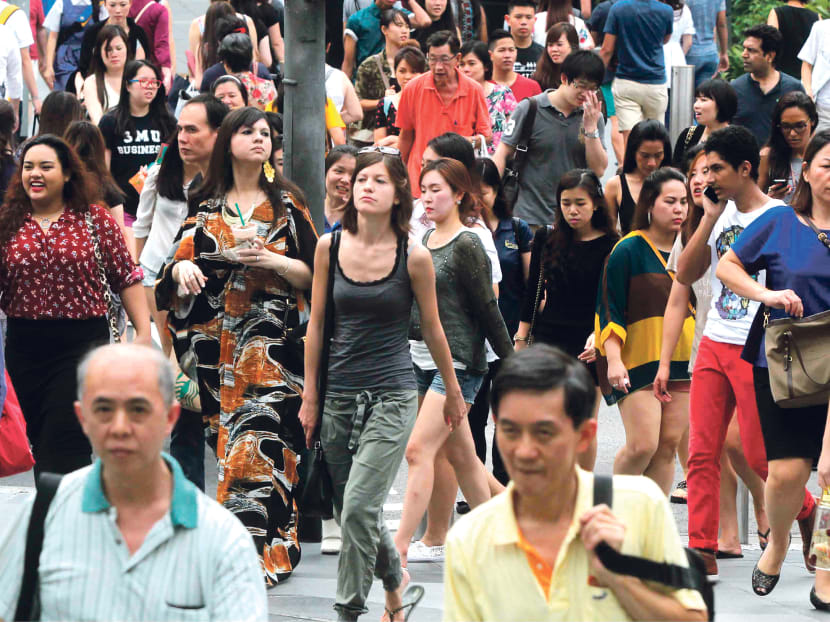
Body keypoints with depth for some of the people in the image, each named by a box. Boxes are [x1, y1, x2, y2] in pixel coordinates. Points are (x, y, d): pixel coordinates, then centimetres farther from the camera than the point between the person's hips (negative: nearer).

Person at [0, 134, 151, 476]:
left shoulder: (94, 218, 0)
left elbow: (126, 278, 1)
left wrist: (143, 332, -4)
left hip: (84, 344, -3)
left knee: (64, 446, -10)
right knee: (40, 439, 11)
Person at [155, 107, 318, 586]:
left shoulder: (287, 203, 7)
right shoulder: (206, 205, 12)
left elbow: (312, 273, 3)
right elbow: (183, 261, 12)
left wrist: (273, 262, -14)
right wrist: (181, 268, -10)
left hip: (271, 342, -2)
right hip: (215, 341, 2)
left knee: (260, 437, -12)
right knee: (228, 436, -1)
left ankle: (260, 549, -11)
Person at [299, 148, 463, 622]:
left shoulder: (414, 257, -6)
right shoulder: (329, 247, 2)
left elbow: (432, 329, 6)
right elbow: (317, 324, 8)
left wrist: (454, 393, 15)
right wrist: (310, 397, 9)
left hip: (393, 395, -4)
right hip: (340, 393, 4)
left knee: (358, 506, -15)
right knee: (352, 510, 10)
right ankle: (396, 583, 35)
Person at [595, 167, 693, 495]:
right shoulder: (628, 251, -7)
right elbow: (609, 310, -8)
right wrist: (614, 359, -19)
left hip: (681, 363, 6)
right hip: (637, 362, -6)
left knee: (668, 446, 3)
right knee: (643, 444, -13)